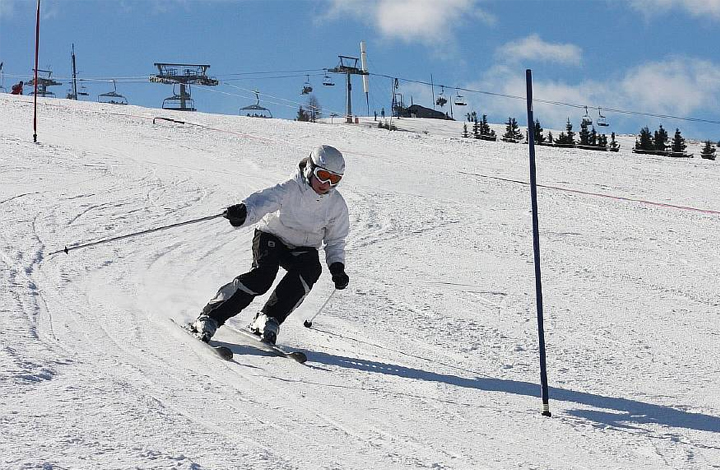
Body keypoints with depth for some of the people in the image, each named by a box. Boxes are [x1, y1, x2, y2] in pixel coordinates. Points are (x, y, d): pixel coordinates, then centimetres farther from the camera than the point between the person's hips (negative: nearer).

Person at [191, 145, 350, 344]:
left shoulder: (337, 204, -8)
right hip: (272, 238, -4)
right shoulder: (290, 189, -22)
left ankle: (268, 319, -23)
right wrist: (244, 212, -62)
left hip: (303, 249, 4)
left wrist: (337, 266, -12)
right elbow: (263, 201, -39)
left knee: (311, 269, -29)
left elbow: (335, 240, 5)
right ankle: (210, 317, -24)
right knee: (263, 275, -29)